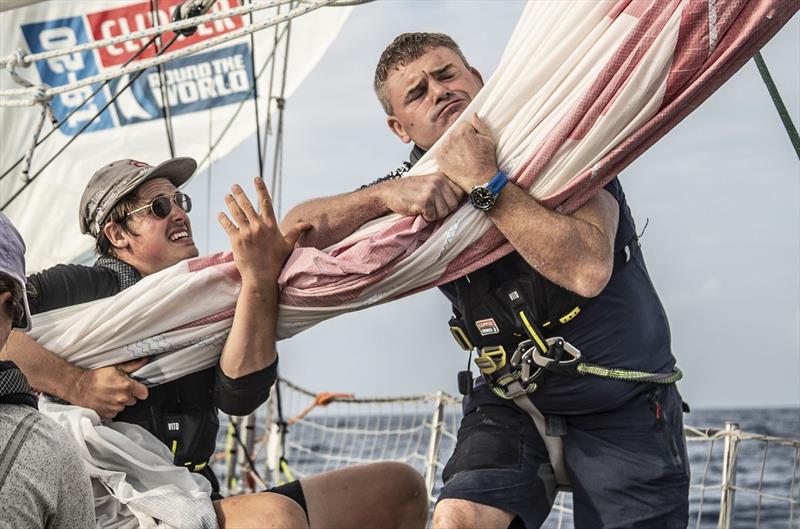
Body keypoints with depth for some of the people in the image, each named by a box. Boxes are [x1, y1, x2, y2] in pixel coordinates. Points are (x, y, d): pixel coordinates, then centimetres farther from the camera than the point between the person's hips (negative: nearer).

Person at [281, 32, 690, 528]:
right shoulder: (423, 188, 0)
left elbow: (588, 269, -30)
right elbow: (297, 229, -9)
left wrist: (487, 181, -30)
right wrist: (385, 195, -26)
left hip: (626, 410, -2)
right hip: (514, 406, 2)